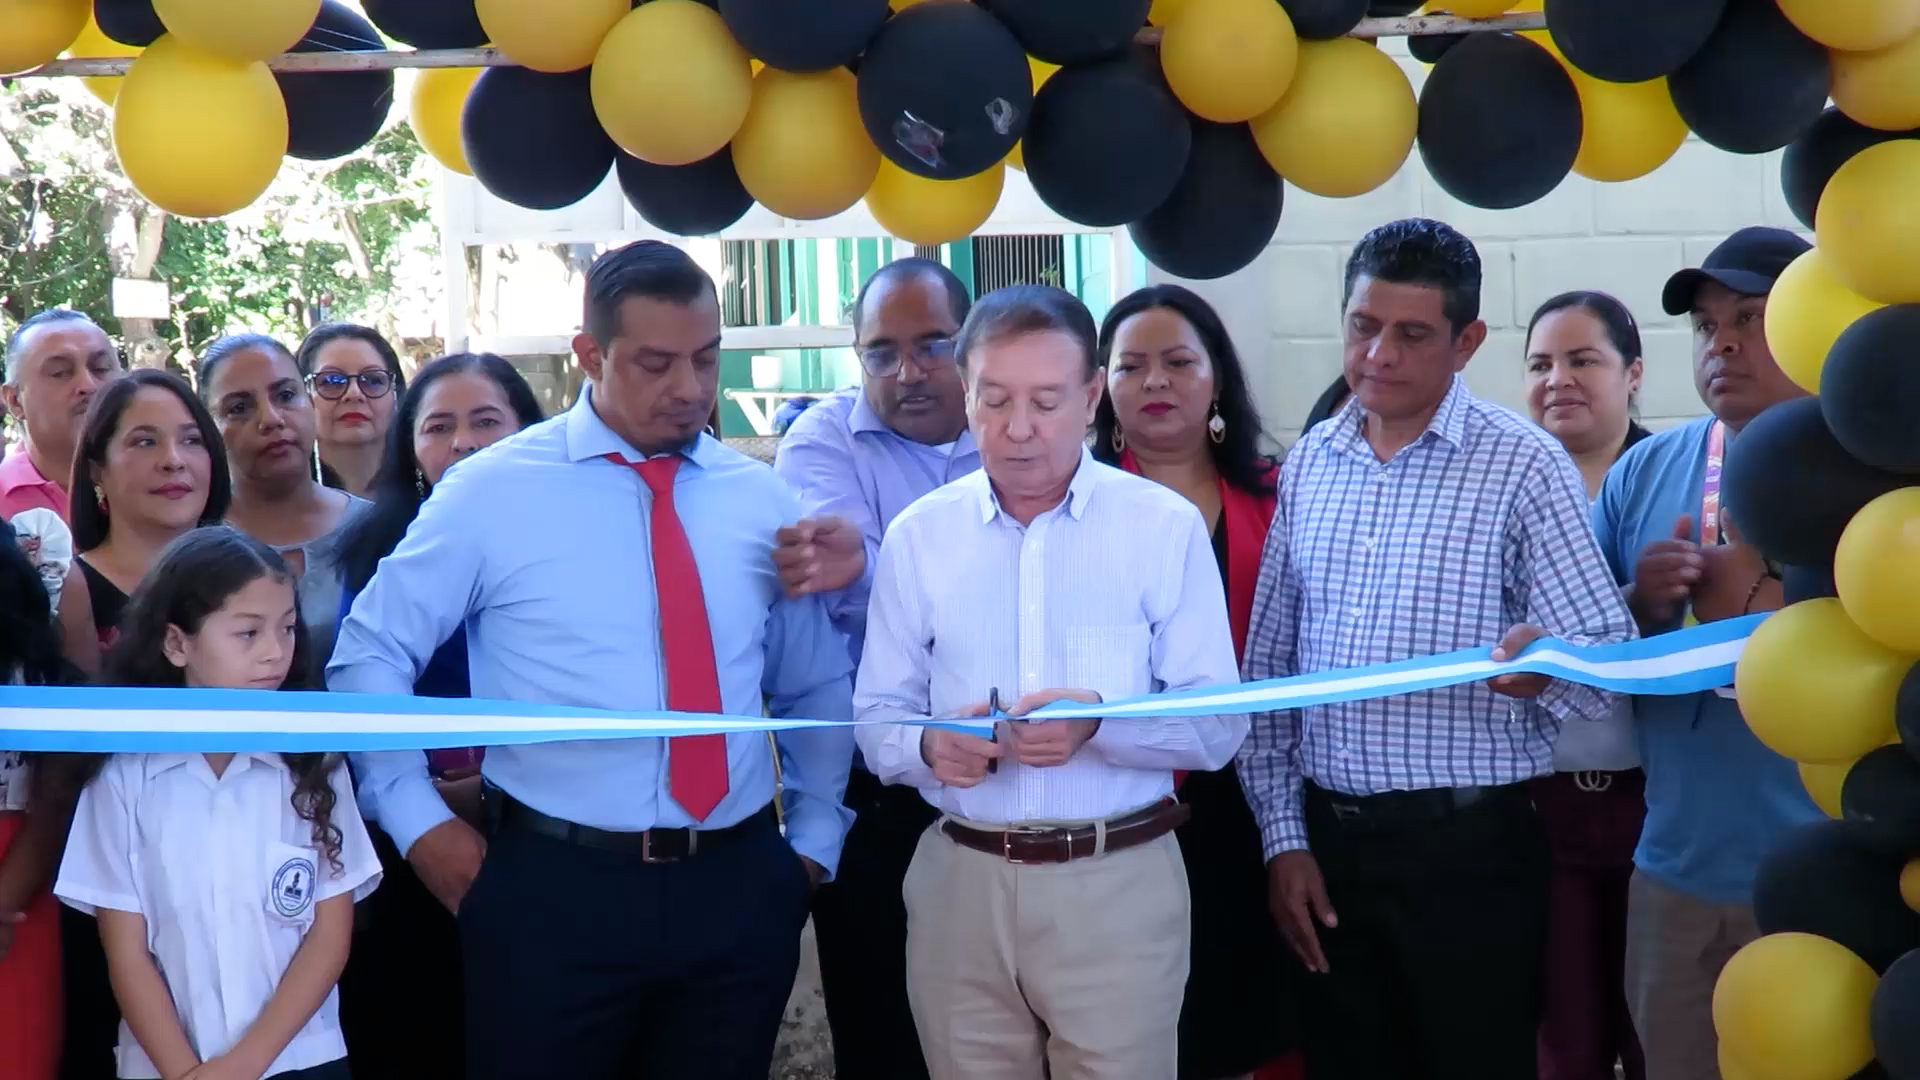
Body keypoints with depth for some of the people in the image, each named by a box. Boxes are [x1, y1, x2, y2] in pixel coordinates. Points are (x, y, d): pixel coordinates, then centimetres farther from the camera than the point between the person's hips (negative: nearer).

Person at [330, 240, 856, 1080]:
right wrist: (421, 827, -3)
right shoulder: (491, 491, -3)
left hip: (740, 890, 3)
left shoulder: (762, 500, 7)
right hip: (554, 889, -3)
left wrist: (813, 841, 10)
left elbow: (818, 688, 16)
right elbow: (371, 656, 2)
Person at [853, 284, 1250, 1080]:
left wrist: (1100, 724, -23)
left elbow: (1219, 726, -6)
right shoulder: (916, 536, 4)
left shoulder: (1167, 527, -3)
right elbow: (877, 722, 4)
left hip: (1120, 883, -2)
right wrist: (929, 747, -18)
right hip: (960, 883, 2)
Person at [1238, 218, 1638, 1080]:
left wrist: (1543, 670, -32)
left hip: (1468, 846, -4)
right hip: (1327, 838, 4)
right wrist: (1283, 836, 4)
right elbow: (1268, 662, 9)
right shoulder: (1308, 464, 7)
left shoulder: (1523, 465, -7)